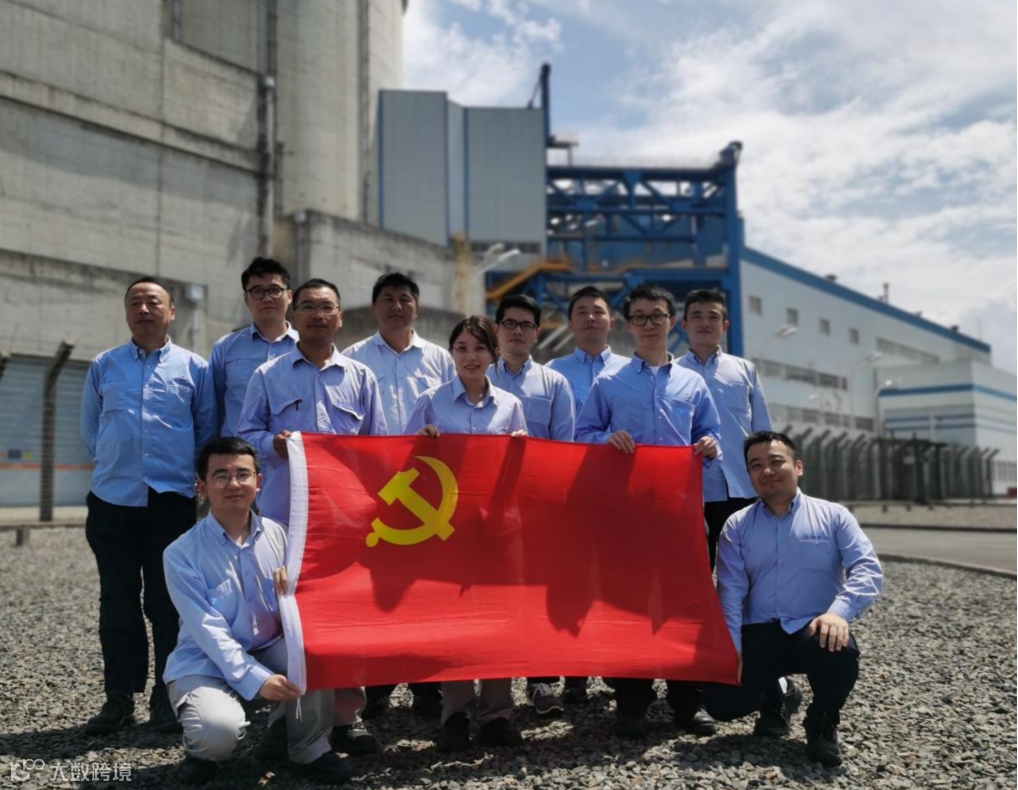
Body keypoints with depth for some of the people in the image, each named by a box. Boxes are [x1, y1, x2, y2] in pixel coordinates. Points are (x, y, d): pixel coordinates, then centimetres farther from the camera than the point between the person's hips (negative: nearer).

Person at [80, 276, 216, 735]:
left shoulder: (194, 368, 6)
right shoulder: (104, 366, 11)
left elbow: (206, 432, 11)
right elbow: (90, 429, 20)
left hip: (171, 500, -2)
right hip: (112, 499, 2)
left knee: (168, 602, 3)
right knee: (117, 602, 7)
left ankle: (168, 697, 12)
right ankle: (120, 696, 16)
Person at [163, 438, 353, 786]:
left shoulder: (278, 535, -1)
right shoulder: (181, 553, -12)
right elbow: (208, 630, -19)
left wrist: (294, 585, -26)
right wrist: (255, 679, -29)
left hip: (270, 650, 4)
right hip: (207, 662, -3)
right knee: (220, 730, -33)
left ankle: (310, 750, -6)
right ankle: (203, 750, 8)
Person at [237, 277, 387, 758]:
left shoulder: (361, 378, 14)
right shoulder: (268, 376, 11)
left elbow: (379, 444, 14)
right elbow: (246, 433, 9)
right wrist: (272, 443, -12)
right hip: (285, 511, 0)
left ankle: (347, 714, 8)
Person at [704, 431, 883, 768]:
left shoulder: (833, 516, 4)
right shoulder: (737, 525, 8)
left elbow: (867, 569, -9)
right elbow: (730, 590, 0)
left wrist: (839, 612, -27)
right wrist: (730, 647, -12)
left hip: (814, 630, -1)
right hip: (759, 634, 2)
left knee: (840, 650, -37)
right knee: (721, 700, -20)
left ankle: (823, 721, 0)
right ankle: (777, 696, 19)